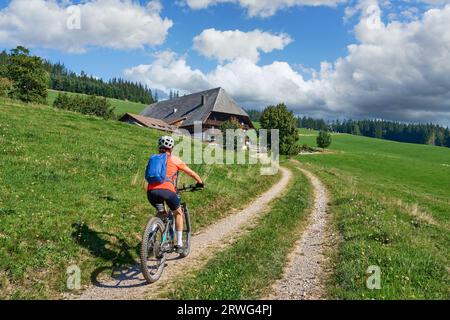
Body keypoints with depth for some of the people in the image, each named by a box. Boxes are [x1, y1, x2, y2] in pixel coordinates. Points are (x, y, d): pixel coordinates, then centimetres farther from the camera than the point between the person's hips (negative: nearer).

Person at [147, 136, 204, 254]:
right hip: (167, 190, -3)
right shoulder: (174, 159, 16)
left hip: (151, 192, 3)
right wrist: (200, 183, 41)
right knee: (178, 213, 23)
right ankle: (179, 244, 20)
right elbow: (191, 173, 24)